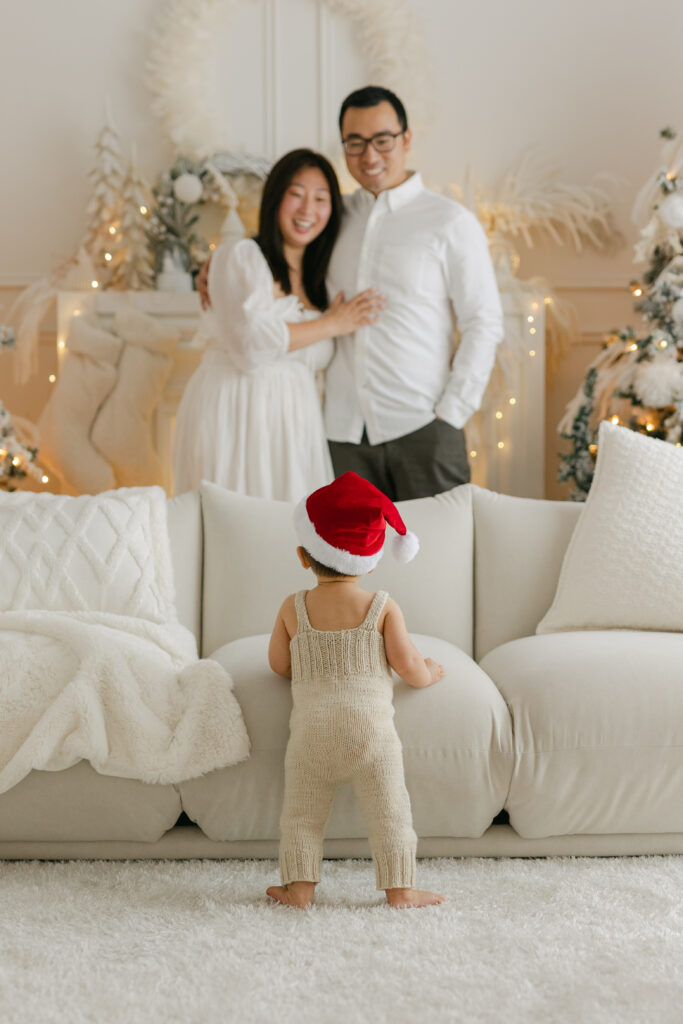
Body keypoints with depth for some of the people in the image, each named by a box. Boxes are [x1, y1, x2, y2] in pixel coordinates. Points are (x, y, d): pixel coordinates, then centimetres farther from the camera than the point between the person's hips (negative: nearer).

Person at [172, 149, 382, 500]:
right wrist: (333, 324, -5)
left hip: (293, 423, 6)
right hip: (236, 414, -6)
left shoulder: (319, 277, 18)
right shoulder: (240, 256, -1)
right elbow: (251, 342, -15)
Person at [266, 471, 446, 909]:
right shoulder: (383, 607, 0)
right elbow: (408, 667, -1)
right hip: (370, 725, -1)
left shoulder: (294, 608, 5)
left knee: (302, 812, 12)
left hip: (311, 729, 1)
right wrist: (429, 672, 20)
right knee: (389, 809, 6)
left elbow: (279, 664, 14)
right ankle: (400, 888, 8)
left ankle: (298, 886, 11)